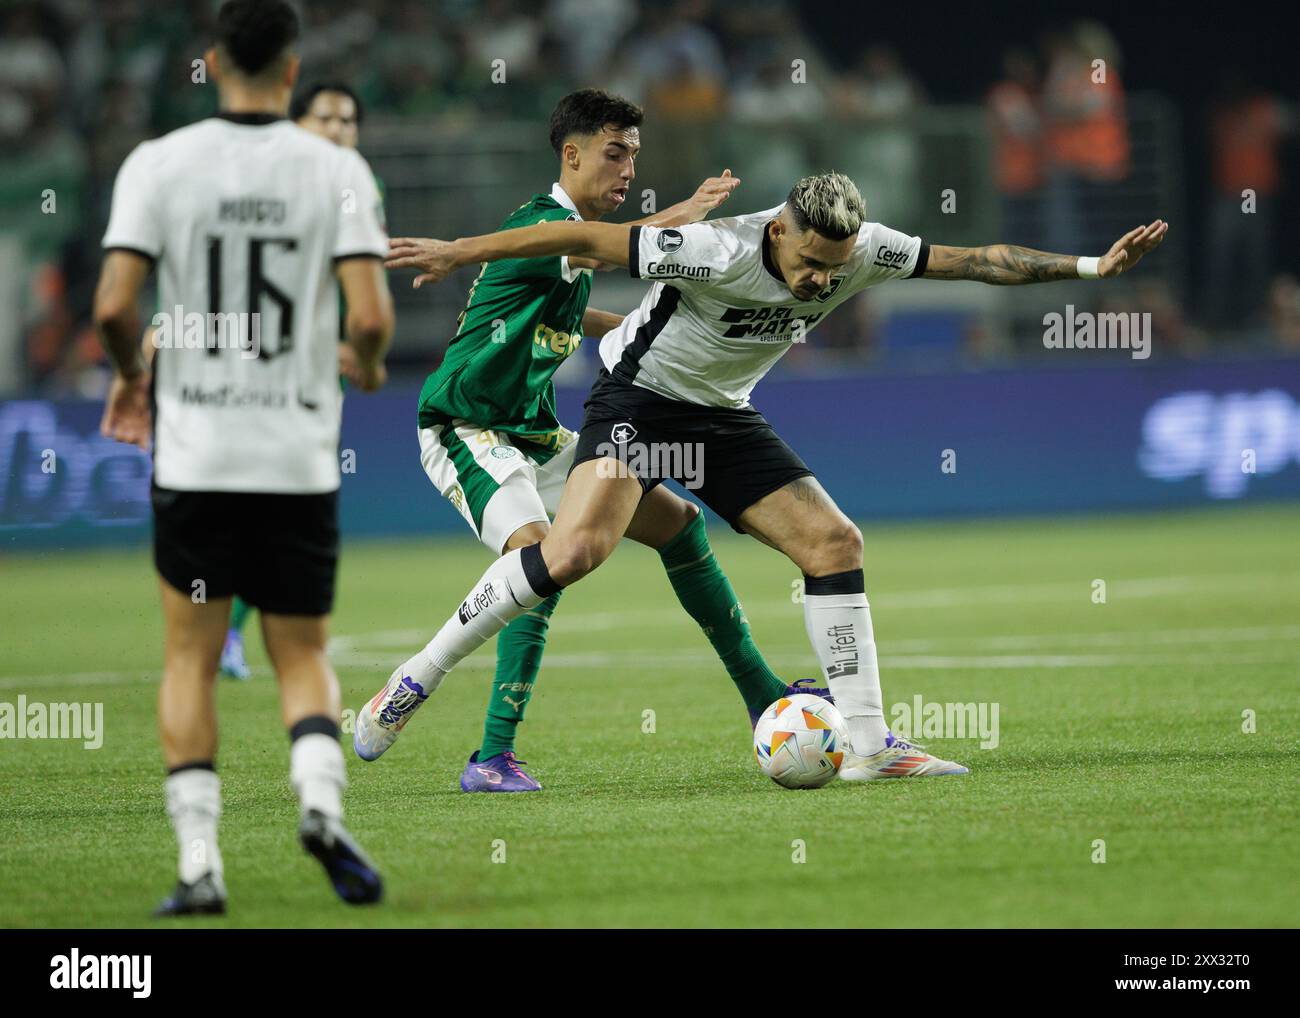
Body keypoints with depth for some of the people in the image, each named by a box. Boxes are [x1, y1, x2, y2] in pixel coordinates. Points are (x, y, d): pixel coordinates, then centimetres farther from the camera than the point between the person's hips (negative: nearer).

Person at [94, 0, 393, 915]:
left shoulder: (160, 164, -3)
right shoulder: (337, 171, -4)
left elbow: (115, 305, -10)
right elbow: (370, 317, -11)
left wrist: (132, 375, 11)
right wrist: (370, 366, 12)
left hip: (194, 453, 0)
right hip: (300, 456, 0)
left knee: (191, 658, 10)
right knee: (303, 655, 12)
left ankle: (200, 861, 1)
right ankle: (321, 800, -15)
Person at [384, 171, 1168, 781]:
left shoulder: (861, 250, -12)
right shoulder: (721, 252, -30)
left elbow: (975, 260, -4)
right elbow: (584, 239, -25)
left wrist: (1091, 266, -8)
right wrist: (458, 252, -22)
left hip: (724, 418, 7)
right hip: (640, 398, -7)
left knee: (835, 542, -5)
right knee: (576, 551, -27)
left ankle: (870, 745, -2)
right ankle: (419, 678, -14)